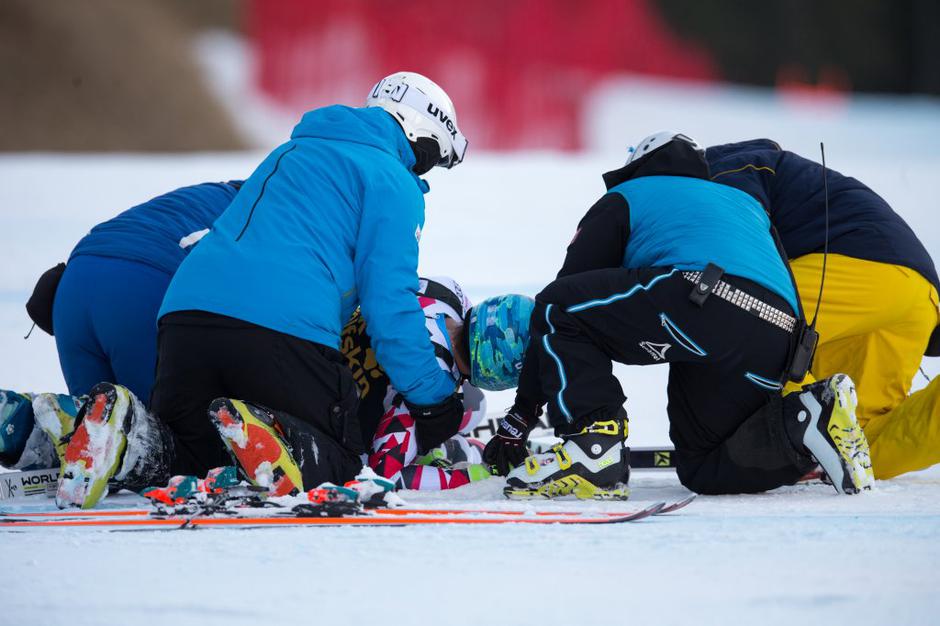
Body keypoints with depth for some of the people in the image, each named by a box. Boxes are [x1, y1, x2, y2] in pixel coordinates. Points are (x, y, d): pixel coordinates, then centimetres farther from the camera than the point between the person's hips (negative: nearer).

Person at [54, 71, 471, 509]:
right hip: (287, 326, -6)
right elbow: (389, 301, 1)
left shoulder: (290, 153, 33)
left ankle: (128, 438, -16)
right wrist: (434, 402, 7)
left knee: (191, 451, 19)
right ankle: (269, 437, -28)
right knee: (341, 458, 7)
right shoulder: (392, 181, 9)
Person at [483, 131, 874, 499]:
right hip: (776, 342, 6)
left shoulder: (625, 198, 25)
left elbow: (563, 302, 22)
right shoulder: (745, 203, 41)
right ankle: (815, 417, -2)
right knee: (700, 469, 19)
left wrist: (522, 411, 25)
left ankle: (594, 447, -10)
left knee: (558, 308, 6)